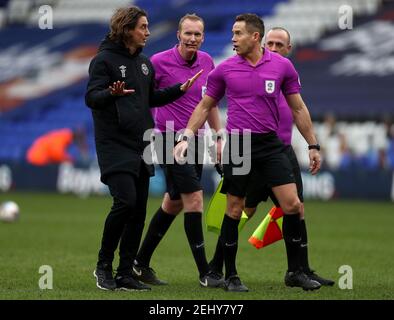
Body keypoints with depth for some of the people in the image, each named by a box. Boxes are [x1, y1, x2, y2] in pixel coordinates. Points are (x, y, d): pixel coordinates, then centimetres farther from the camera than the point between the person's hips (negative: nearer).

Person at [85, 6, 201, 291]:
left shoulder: (145, 63, 15)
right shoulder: (105, 60, -7)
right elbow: (91, 97, -14)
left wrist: (180, 90, 13)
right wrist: (112, 93, -33)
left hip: (141, 146, 7)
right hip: (115, 145, -7)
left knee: (139, 210, 4)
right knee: (125, 201, -18)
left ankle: (125, 273, 10)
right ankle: (104, 265, -2)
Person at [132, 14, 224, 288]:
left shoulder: (207, 62, 7)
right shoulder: (159, 62, -10)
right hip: (170, 139, -7)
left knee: (174, 203, 12)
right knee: (194, 200, -14)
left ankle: (141, 264, 24)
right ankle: (205, 273, -10)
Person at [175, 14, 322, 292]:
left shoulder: (282, 66, 2)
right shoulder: (224, 69, 2)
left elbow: (298, 108, 9)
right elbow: (205, 106, 12)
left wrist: (313, 145, 8)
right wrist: (187, 137, 1)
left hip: (270, 144, 1)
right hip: (237, 145, -1)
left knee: (292, 205, -8)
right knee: (234, 211, 1)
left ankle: (295, 272, 6)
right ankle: (231, 276, 13)